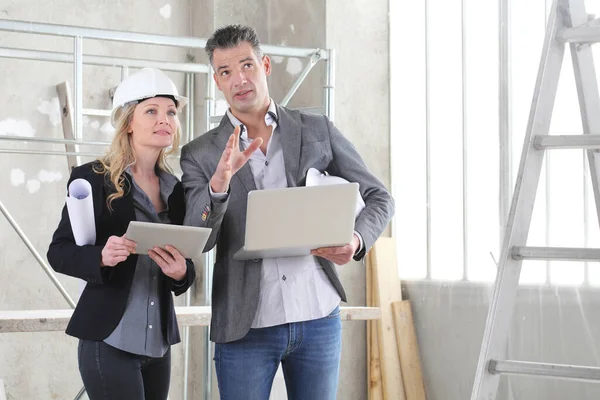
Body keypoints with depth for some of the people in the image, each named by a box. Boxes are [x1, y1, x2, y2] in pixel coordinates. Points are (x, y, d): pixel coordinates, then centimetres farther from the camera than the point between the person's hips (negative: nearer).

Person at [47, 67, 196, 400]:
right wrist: (102, 257, -25)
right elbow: (58, 253, -6)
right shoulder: (93, 178, -6)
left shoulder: (175, 188, 9)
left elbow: (185, 266, 13)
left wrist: (181, 272, -10)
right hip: (110, 341, -6)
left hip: (159, 342, 6)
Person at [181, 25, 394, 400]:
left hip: (318, 317, 1)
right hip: (245, 326, -1)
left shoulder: (318, 130, 5)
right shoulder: (200, 154, 2)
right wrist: (220, 182, -24)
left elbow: (379, 197, 10)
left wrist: (358, 239, -11)